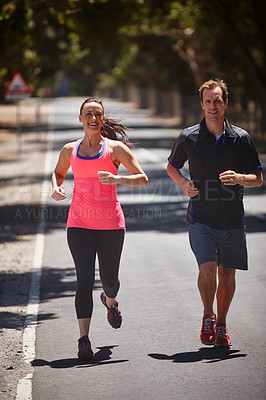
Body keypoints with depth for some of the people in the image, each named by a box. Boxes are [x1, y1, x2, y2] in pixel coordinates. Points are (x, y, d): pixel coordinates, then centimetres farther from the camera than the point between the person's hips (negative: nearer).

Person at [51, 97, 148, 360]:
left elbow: (143, 179, 0)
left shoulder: (115, 148, 1)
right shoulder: (70, 150, 9)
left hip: (110, 224, -1)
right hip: (79, 223, 1)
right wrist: (56, 188, 6)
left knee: (109, 279, 7)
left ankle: (110, 302, 46)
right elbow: (58, 173, 29)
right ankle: (84, 339, -14)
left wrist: (117, 179, -18)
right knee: (84, 278, -11)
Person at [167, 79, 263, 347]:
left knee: (227, 275, 6)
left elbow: (258, 179, 4)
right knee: (207, 269, -16)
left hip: (232, 221, 1)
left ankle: (221, 325, 25)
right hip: (200, 218, -1)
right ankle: (208, 316, 9)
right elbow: (172, 166, 18)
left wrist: (238, 178, -17)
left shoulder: (241, 139, 1)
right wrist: (184, 183, -2)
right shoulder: (187, 138, 1)